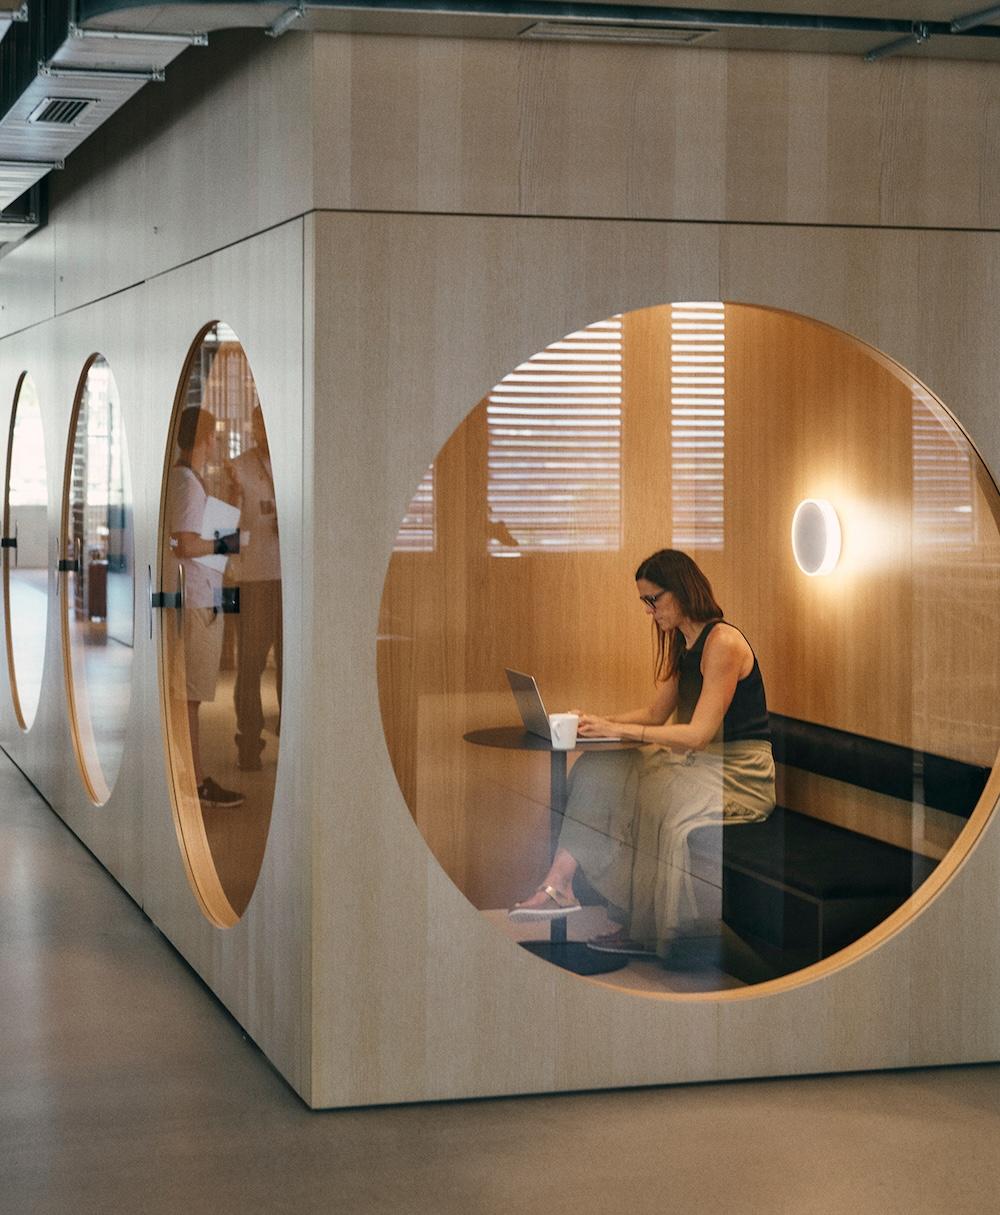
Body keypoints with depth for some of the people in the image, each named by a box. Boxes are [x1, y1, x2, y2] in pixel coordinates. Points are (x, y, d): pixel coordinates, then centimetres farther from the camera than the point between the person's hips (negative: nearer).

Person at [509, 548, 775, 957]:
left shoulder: (722, 642, -17)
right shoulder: (679, 644, 12)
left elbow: (699, 733, -22)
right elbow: (656, 715, 15)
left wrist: (617, 729, -23)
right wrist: (600, 721, -1)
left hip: (741, 770, -9)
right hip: (698, 762, 9)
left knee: (657, 802, -31)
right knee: (597, 772, -5)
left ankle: (645, 931, -15)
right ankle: (559, 885, -12)